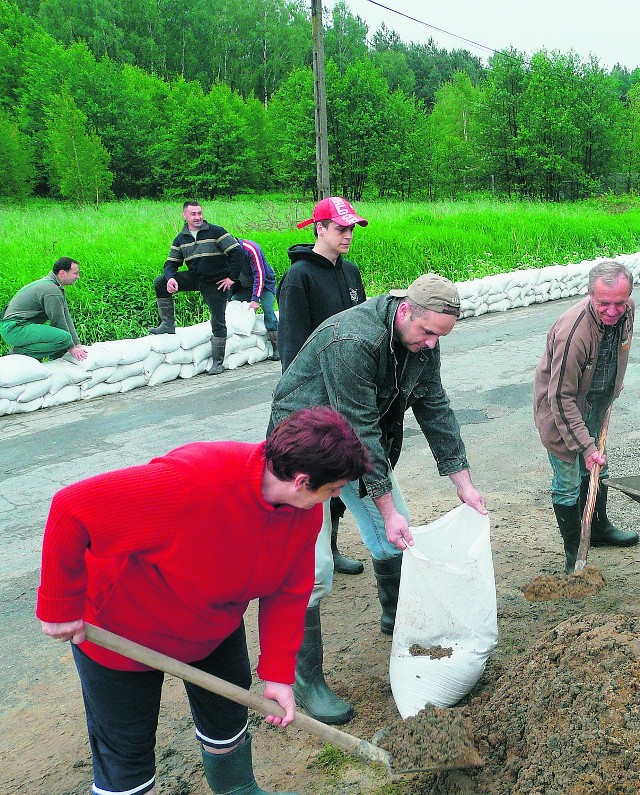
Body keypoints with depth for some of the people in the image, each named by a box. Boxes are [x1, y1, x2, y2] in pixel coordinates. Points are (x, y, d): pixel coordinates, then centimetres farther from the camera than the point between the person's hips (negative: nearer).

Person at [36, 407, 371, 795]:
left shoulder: (307, 510, -18)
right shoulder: (194, 479, -43)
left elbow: (289, 590, -5)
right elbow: (73, 508, -36)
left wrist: (278, 673, -8)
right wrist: (61, 605, -26)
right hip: (122, 628, -6)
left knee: (228, 717, 23)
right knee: (126, 752, 7)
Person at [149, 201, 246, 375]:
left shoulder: (215, 231, -10)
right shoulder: (181, 239, 5)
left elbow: (237, 252, -13)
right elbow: (171, 263, 7)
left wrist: (232, 277, -13)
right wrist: (170, 278, -16)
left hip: (216, 283, -5)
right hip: (194, 278, 5)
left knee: (218, 323, -2)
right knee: (160, 283, -8)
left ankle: (217, 362, 10)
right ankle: (168, 325, -1)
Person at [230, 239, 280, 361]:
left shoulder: (251, 249, -29)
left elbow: (259, 275, -29)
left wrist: (255, 299, -33)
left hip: (264, 283, -6)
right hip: (244, 286, 6)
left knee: (268, 310, -20)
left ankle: (277, 349, -18)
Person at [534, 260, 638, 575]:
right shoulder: (572, 331, -37)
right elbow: (561, 398, -31)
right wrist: (586, 446, -30)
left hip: (596, 404, 8)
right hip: (560, 409, -7)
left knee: (595, 470, 24)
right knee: (568, 484, 0)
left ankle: (600, 529, 46)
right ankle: (573, 557, 15)